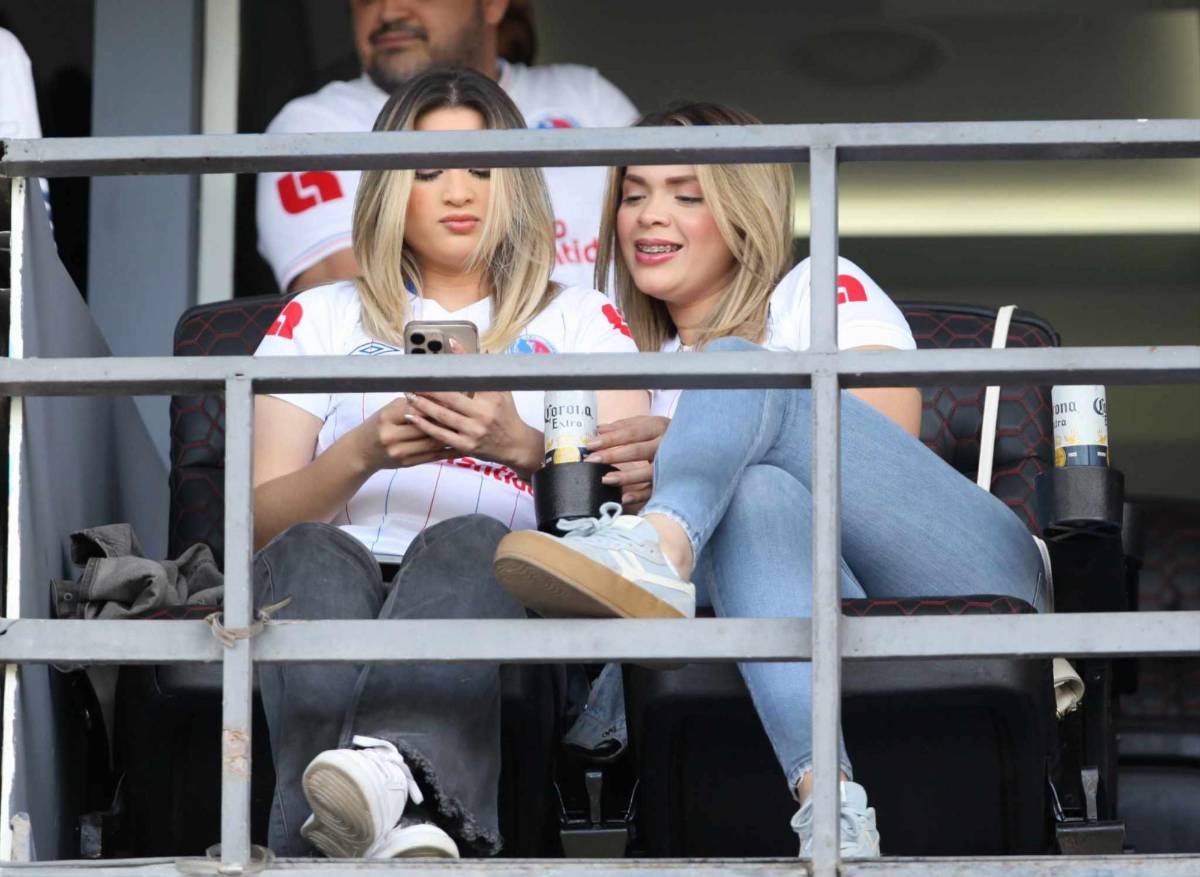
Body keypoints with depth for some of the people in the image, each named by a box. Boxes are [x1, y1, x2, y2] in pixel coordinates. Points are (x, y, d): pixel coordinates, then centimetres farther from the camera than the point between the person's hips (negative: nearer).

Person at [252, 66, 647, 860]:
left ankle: (392, 767, -68)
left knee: (466, 541, -36)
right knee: (311, 554, -35)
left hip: (491, 583, -1)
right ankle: (406, 818, -63)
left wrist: (522, 446, -13)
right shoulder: (320, 319, 26)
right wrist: (364, 452, -7)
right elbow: (258, 518, 13)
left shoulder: (580, 321, 24)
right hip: (338, 582, 1)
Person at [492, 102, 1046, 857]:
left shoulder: (820, 289, 15)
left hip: (969, 580, -2)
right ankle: (827, 790, -60)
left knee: (737, 372, -17)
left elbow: (886, 449, -2)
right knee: (756, 492, -33)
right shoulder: (646, 372, 29)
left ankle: (658, 549, -53)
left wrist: (684, 462, -15)